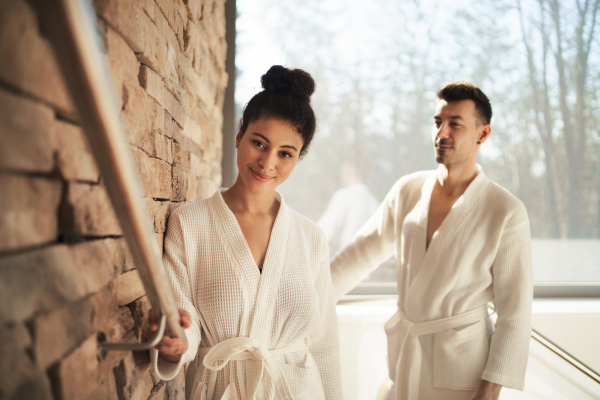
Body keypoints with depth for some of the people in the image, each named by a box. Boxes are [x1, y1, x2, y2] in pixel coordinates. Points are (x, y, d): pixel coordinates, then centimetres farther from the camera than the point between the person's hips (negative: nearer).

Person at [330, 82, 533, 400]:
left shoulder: (507, 212, -12)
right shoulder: (407, 190, 1)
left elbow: (514, 309, -11)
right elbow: (363, 251, 7)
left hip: (460, 362, -4)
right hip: (405, 352, 4)